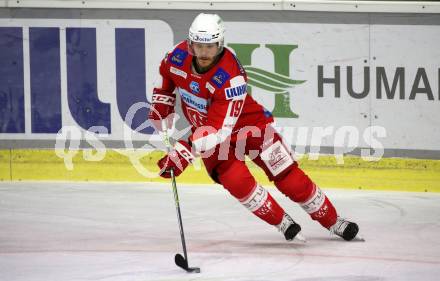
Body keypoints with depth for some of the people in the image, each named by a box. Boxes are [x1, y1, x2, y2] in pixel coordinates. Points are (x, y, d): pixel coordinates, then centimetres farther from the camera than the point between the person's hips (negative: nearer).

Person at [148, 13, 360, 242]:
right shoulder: (178, 56, -18)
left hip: (248, 123, -4)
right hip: (204, 127, 4)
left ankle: (332, 221, 11)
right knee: (237, 181, -20)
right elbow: (165, 79, 10)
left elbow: (218, 130, -38)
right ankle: (282, 223, 0)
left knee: (288, 176, -6)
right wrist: (160, 112, 4)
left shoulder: (231, 78, -35)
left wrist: (184, 154, -43)